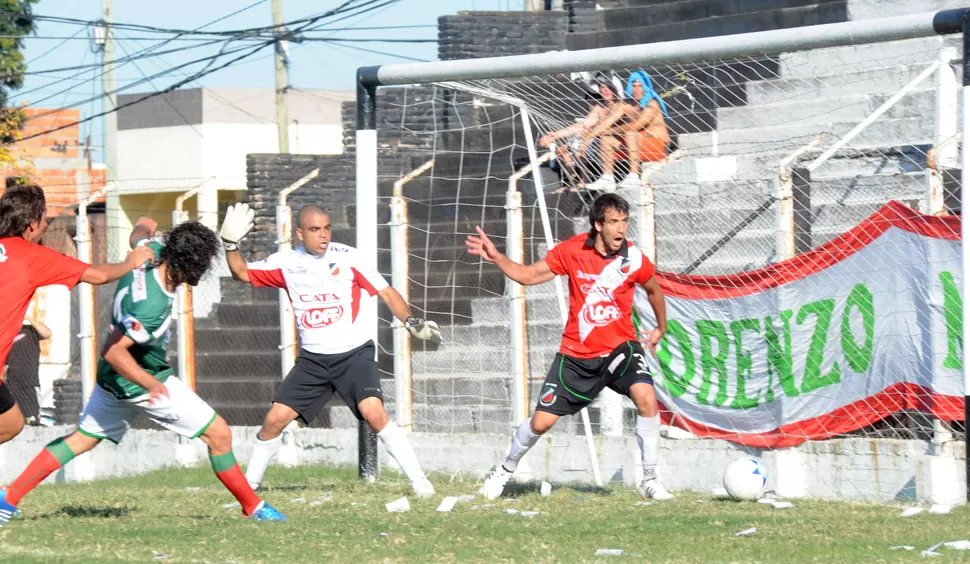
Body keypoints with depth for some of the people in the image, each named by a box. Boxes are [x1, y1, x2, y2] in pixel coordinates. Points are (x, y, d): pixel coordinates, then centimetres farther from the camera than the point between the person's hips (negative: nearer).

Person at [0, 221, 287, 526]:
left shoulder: (152, 253, -14)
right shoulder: (151, 306, -37)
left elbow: (139, 239, 11)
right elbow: (114, 352, -36)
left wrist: (144, 228, 30)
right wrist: (152, 384, -39)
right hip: (141, 379, -9)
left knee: (83, 438, 20)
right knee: (219, 435, -2)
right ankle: (253, 507, 11)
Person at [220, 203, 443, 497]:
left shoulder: (346, 257, -6)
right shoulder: (286, 262, 2)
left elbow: (386, 292, -5)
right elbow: (242, 273, 9)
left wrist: (411, 322, -19)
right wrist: (231, 243, -8)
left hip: (354, 353, -3)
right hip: (312, 359, 3)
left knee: (374, 413, -23)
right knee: (275, 419, -4)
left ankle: (418, 480, -16)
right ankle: (249, 484, 15)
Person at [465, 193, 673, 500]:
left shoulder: (633, 258, -10)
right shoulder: (572, 250, -9)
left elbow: (654, 289, 12)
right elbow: (529, 275, 1)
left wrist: (661, 328, 21)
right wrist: (496, 258, -11)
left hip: (619, 347, -1)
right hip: (576, 354, 1)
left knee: (646, 397, -29)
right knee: (541, 421, 1)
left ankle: (650, 479, -15)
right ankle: (506, 468, 32)